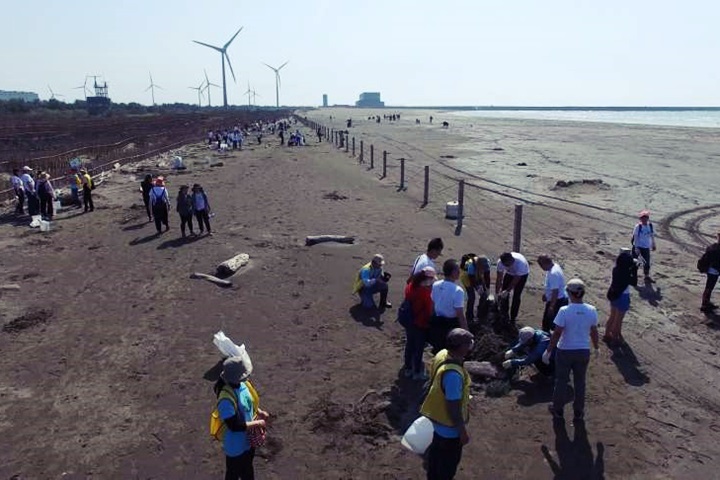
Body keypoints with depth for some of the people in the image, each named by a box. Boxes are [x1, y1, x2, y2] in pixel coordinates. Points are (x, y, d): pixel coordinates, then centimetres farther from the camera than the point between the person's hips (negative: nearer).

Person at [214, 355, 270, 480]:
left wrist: (259, 412, -6)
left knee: (248, 470, 31)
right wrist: (257, 423, -24)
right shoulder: (226, 399, -37)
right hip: (236, 445, -7)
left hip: (248, 439, 7)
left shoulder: (242, 384, -11)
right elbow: (234, 426, -33)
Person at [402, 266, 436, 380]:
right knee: (419, 348, 10)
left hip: (409, 322, 7)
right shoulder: (426, 292, -26)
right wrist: (430, 321, -3)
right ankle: (417, 372, 25)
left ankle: (408, 369, 35)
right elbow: (429, 311, -20)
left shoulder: (410, 286, -5)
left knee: (409, 345, 21)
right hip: (421, 324, -7)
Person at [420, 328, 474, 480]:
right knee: (449, 460, 18)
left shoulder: (442, 354, -13)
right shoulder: (453, 374, -40)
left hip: (438, 417, 8)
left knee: (437, 450, 31)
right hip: (449, 425, -8)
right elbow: (453, 408, -29)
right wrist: (462, 431, -14)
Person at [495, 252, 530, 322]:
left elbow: (516, 280, -32)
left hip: (522, 274, -4)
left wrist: (507, 291, -32)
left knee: (516, 296, -9)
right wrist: (497, 293, -27)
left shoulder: (520, 263, -42)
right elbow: (499, 279, -26)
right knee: (503, 293, -1)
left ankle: (513, 318, 2)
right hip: (509, 273, 4)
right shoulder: (501, 262, -32)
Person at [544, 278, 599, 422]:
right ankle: (578, 413, 32)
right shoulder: (591, 310, -11)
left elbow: (557, 334, -18)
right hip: (583, 351, 3)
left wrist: (548, 351, -8)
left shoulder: (564, 311, -22)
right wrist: (596, 347, 20)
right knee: (580, 383, 18)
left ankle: (558, 410, 31)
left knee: (561, 381, 15)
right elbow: (594, 332, 2)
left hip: (565, 351, -3)